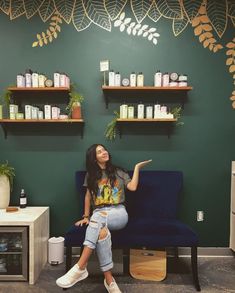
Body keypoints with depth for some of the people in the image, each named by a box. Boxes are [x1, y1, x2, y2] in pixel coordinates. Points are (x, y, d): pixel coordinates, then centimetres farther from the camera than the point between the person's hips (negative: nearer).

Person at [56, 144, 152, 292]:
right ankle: (109, 280, -32)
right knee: (102, 231, -37)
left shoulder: (118, 172, 13)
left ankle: (80, 268, -40)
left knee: (98, 217, -37)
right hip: (98, 215, 2)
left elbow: (132, 187, -1)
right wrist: (86, 216, 11)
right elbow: (88, 196, 19)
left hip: (118, 213, -1)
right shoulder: (91, 175, 16)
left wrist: (137, 167, 3)